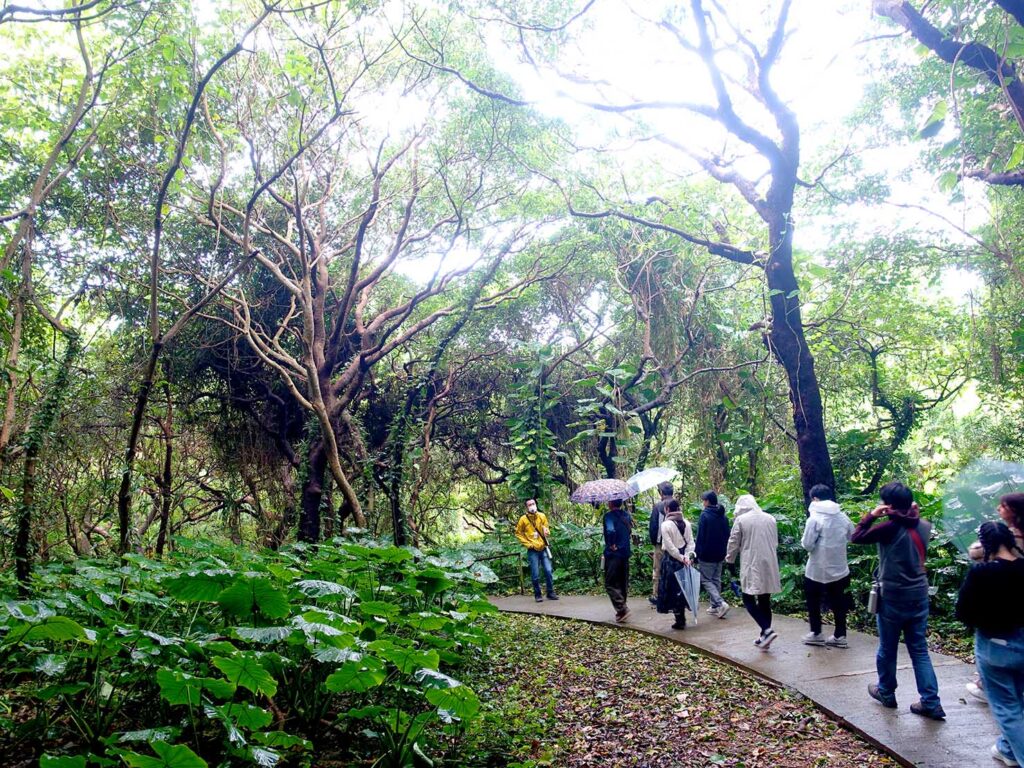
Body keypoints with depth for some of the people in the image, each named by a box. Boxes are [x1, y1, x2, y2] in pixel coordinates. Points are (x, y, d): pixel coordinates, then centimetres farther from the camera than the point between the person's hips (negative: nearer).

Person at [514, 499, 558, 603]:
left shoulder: (542, 516, 3)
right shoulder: (523, 519, -5)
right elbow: (518, 533, 3)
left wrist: (546, 532, -10)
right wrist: (527, 543, -6)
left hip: (543, 548, 3)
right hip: (533, 551, -2)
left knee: (548, 571, 2)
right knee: (535, 574, 0)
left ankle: (550, 593, 15)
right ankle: (537, 595, 13)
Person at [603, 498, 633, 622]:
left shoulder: (609, 515, -14)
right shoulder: (626, 515, 9)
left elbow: (610, 531, -31)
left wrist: (612, 545, -18)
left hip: (613, 553, -7)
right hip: (625, 552, 7)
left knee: (610, 584, -2)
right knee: (623, 583, 15)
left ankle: (622, 609, -12)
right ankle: (621, 609, 21)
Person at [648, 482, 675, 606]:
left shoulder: (657, 505, -9)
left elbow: (652, 526, -9)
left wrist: (653, 540, 4)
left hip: (661, 543, -3)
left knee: (657, 570, 6)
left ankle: (656, 596, 8)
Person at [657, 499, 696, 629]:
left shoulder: (666, 525, -12)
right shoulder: (686, 523, 3)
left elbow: (670, 546, -15)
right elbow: (690, 542, 0)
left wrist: (681, 558, -9)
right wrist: (687, 557, -5)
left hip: (671, 560, -5)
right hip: (684, 560, 5)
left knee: (673, 589, 4)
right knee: (683, 588, 14)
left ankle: (679, 620, 6)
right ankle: (682, 619, 19)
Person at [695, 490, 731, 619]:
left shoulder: (704, 515, -14)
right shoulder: (723, 516, 8)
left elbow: (700, 537, -14)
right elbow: (727, 536, 13)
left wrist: (697, 555, -9)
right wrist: (723, 551, 19)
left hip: (707, 555, -7)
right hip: (720, 555, 7)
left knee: (706, 580, -1)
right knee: (716, 580, 15)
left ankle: (721, 603, -16)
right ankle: (715, 607, 18)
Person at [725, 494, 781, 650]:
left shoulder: (741, 520, -7)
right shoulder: (770, 518, 9)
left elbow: (733, 543, -2)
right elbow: (775, 542, 18)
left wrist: (729, 559, 15)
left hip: (751, 565, -6)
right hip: (769, 565, 6)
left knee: (749, 600, 2)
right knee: (765, 601, 14)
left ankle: (767, 630, -14)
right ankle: (764, 636, 18)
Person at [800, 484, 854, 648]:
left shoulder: (814, 518, -17)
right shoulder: (842, 516, 0)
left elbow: (807, 544, -19)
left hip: (818, 569, -5)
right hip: (839, 567, 5)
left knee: (813, 601, 12)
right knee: (838, 602, 14)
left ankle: (816, 634, 17)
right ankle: (840, 636, 18)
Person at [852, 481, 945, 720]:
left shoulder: (890, 528, -19)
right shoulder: (924, 526, -1)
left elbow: (857, 537, -12)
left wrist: (871, 515, -3)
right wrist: (914, 512, 10)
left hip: (893, 598, -5)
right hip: (919, 596, 5)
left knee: (887, 649, 13)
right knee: (919, 650, 12)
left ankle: (886, 693, 29)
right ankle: (931, 703, 10)